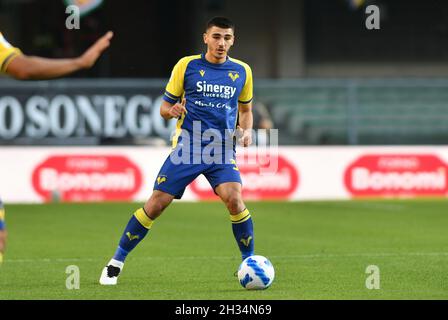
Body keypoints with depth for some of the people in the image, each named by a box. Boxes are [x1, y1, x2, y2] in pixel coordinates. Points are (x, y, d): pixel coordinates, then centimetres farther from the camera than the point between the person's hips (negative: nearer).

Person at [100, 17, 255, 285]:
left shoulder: (242, 71, 7)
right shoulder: (187, 65, 1)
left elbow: (245, 109, 21)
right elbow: (165, 105, 8)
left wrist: (246, 131, 1)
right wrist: (171, 111, -16)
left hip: (222, 151, 1)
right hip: (187, 147, -1)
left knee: (234, 200, -23)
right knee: (157, 204, -5)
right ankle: (116, 262, 9)